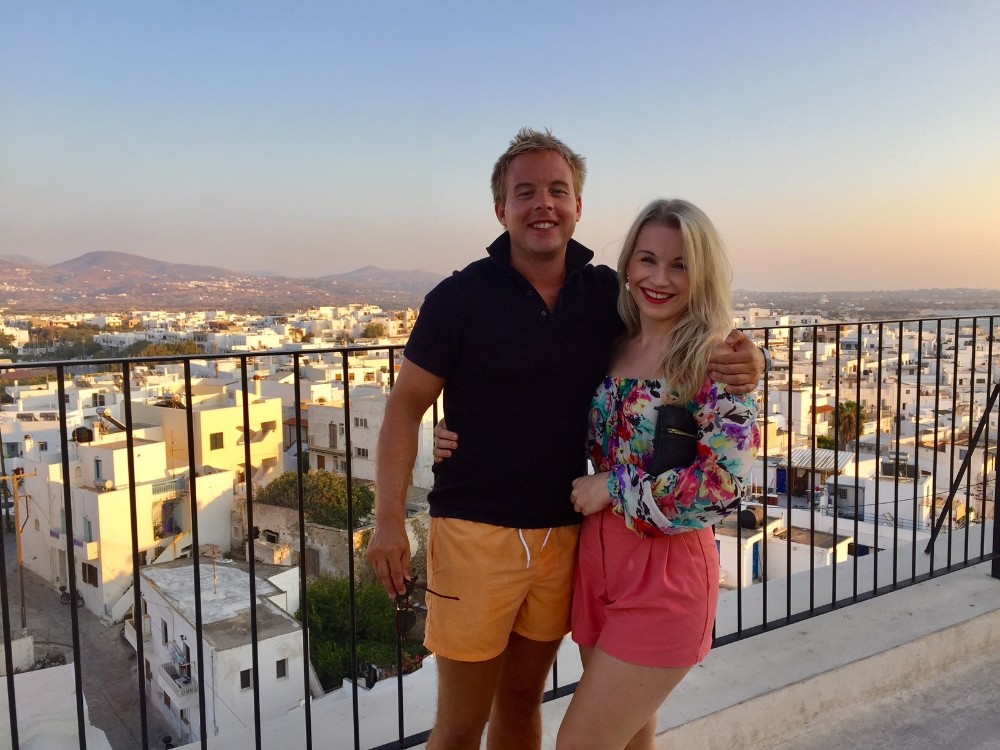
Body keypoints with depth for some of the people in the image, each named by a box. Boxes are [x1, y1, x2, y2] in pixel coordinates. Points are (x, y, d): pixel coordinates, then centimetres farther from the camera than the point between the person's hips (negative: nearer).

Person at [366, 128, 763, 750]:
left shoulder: (609, 294, 1)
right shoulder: (461, 297, -9)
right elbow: (406, 406, -5)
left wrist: (745, 361, -10)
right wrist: (389, 520, -13)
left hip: (564, 535, 4)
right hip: (475, 534, -3)